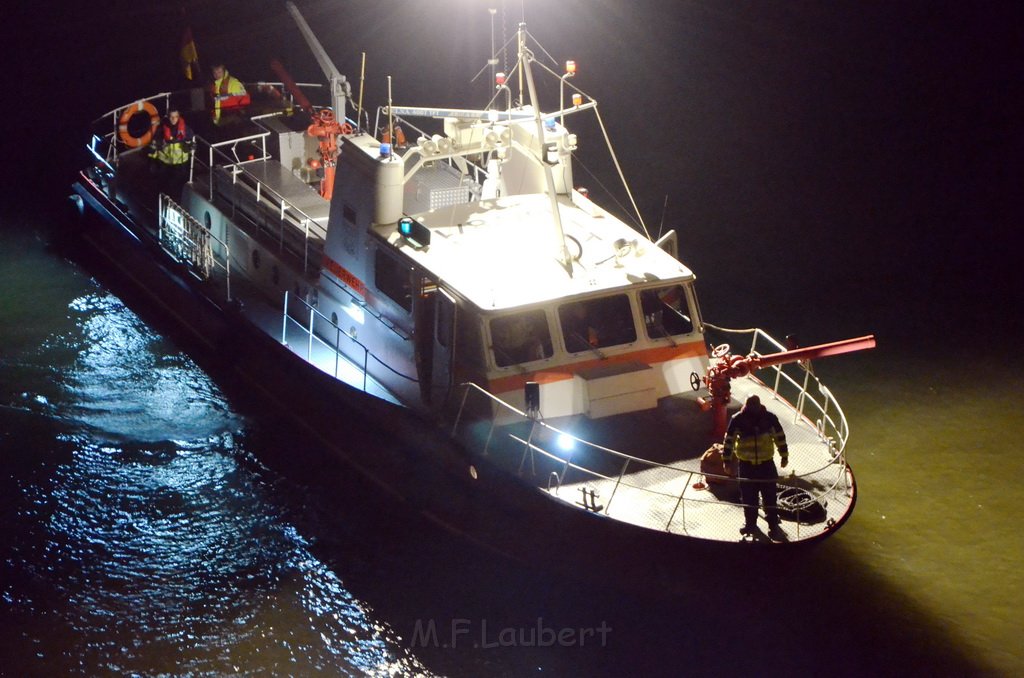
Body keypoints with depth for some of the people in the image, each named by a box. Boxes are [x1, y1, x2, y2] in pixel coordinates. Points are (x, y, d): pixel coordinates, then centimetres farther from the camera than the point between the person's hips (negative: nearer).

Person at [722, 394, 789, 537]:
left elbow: (780, 437, 4)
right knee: (748, 497, 6)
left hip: (766, 463, 0)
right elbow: (729, 439, -1)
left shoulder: (769, 418, -7)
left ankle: (773, 523, 16)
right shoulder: (738, 419, -9)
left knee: (769, 496, 3)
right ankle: (750, 523, 23)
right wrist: (726, 459, 0)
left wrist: (784, 456, 8)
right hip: (746, 464, 0)